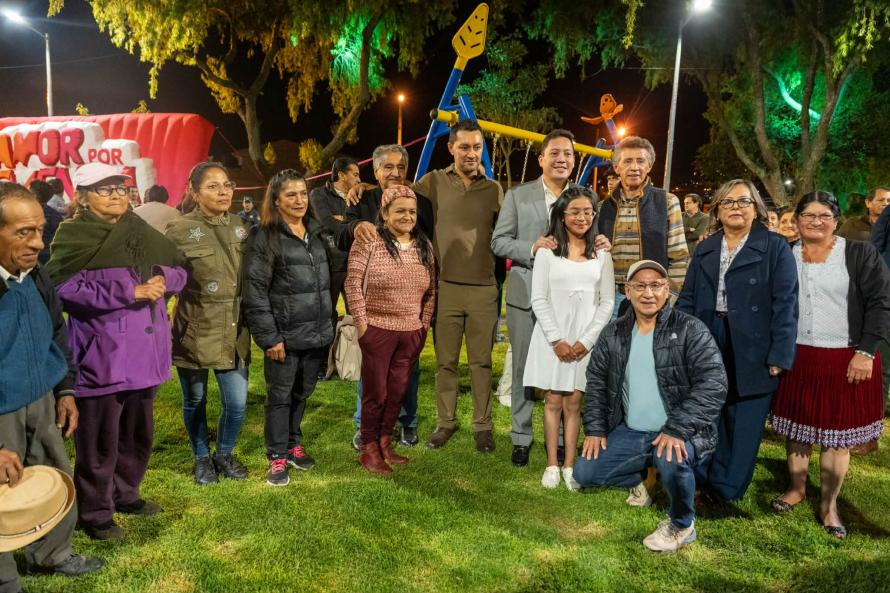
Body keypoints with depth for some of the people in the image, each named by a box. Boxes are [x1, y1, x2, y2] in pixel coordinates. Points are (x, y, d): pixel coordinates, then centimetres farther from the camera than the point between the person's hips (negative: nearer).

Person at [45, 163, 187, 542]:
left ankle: (125, 494, 37)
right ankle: (96, 513, 21)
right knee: (99, 440, 5)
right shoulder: (72, 236, -7)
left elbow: (179, 271, 10)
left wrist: (163, 278, -13)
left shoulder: (141, 233, 10)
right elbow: (67, 288, -20)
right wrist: (131, 291, -23)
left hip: (144, 353, 6)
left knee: (138, 432, 18)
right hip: (101, 356, -6)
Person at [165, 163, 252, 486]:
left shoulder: (241, 227, 6)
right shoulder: (180, 230, -8)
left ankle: (224, 454, 32)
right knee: (195, 402, 13)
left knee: (237, 404, 5)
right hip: (195, 332, -3)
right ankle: (202, 459, 37)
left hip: (234, 333, 3)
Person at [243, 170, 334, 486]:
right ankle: (277, 458, 19)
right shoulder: (265, 237, -7)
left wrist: (329, 324, 11)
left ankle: (293, 444, 34)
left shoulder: (317, 232, 12)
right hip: (285, 335, -5)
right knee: (280, 395, 6)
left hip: (318, 333, 5)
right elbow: (255, 291, -11)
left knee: (302, 393, 17)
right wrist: (269, 337, -14)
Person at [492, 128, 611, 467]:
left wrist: (601, 246, -14)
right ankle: (521, 438, 22)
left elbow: (590, 245, 10)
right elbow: (498, 242, 0)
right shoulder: (518, 195, 2)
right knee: (524, 369, 8)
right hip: (526, 296, -1)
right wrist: (532, 248, -17)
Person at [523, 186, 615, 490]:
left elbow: (607, 301, 4)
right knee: (553, 401, 3)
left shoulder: (601, 253, 7)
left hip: (586, 339, 1)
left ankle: (569, 465, 10)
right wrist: (557, 340, -10)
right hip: (552, 337, -1)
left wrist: (586, 340, -7)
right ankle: (551, 465, 11)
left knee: (573, 402, 3)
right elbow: (539, 299, -2)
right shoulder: (547, 251, 2)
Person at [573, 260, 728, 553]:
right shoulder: (613, 334, 5)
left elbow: (713, 385, -20)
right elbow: (596, 381, 12)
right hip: (629, 433, 5)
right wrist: (595, 428, 3)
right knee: (584, 472, -3)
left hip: (682, 433, -5)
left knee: (672, 460, -37)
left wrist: (677, 430, -29)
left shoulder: (690, 330, -11)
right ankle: (642, 477, 25)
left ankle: (681, 526, -4)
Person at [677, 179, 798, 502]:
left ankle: (727, 488, 16)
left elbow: (785, 303, -7)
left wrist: (780, 355, -14)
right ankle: (706, 481, 26)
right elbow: (687, 300, 10)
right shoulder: (705, 249, 11)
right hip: (707, 346, 4)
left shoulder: (775, 247, -1)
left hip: (752, 351, -4)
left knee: (744, 423, 3)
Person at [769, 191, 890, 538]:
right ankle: (797, 488, 30)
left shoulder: (860, 255, -1)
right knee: (796, 426, 11)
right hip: (796, 358, 3)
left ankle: (829, 505, 19)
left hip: (846, 360, -2)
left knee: (836, 434, 5)